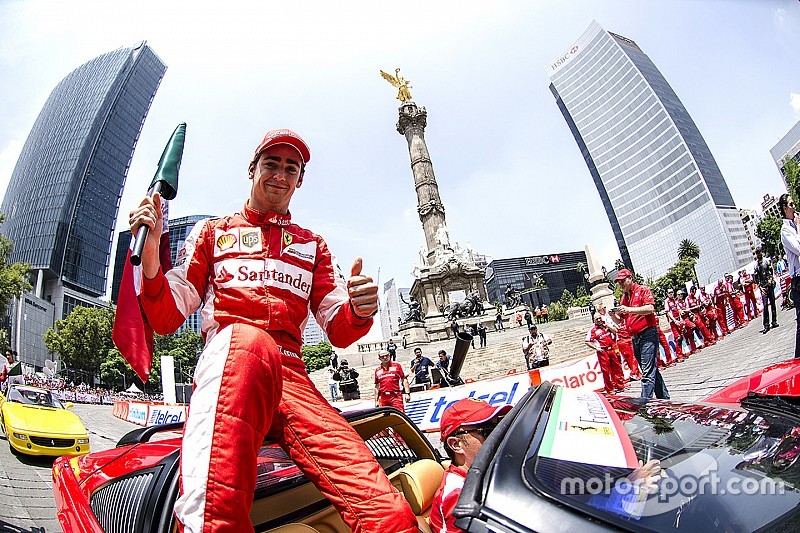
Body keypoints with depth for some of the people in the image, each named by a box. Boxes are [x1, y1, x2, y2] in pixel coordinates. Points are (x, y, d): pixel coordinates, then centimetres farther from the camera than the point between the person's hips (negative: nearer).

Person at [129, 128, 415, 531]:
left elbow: (339, 331, 16)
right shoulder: (212, 231, 23)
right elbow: (165, 318, 13)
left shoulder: (312, 245, 28)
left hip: (289, 378, 1)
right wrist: (150, 252, -5)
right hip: (221, 366, 0)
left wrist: (358, 311, -9)